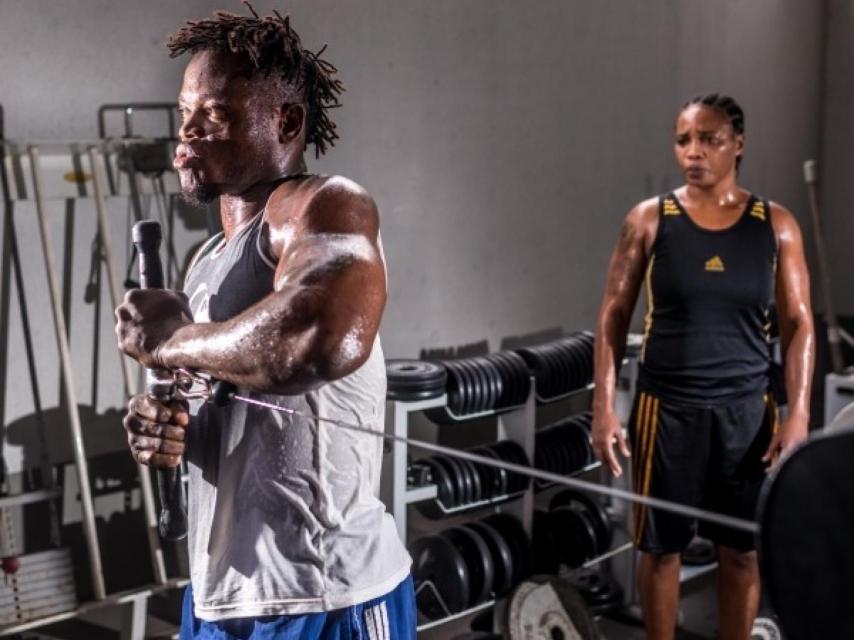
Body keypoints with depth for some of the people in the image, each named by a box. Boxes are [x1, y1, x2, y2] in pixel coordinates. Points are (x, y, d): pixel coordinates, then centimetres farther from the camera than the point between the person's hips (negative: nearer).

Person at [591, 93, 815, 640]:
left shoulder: (776, 225, 0)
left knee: (742, 549, 10)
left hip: (746, 409, 1)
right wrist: (604, 406, -8)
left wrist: (798, 414, -7)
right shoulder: (649, 220, -3)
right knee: (662, 545, 8)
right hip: (667, 407, -1)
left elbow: (799, 324, 2)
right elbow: (615, 315, -1)